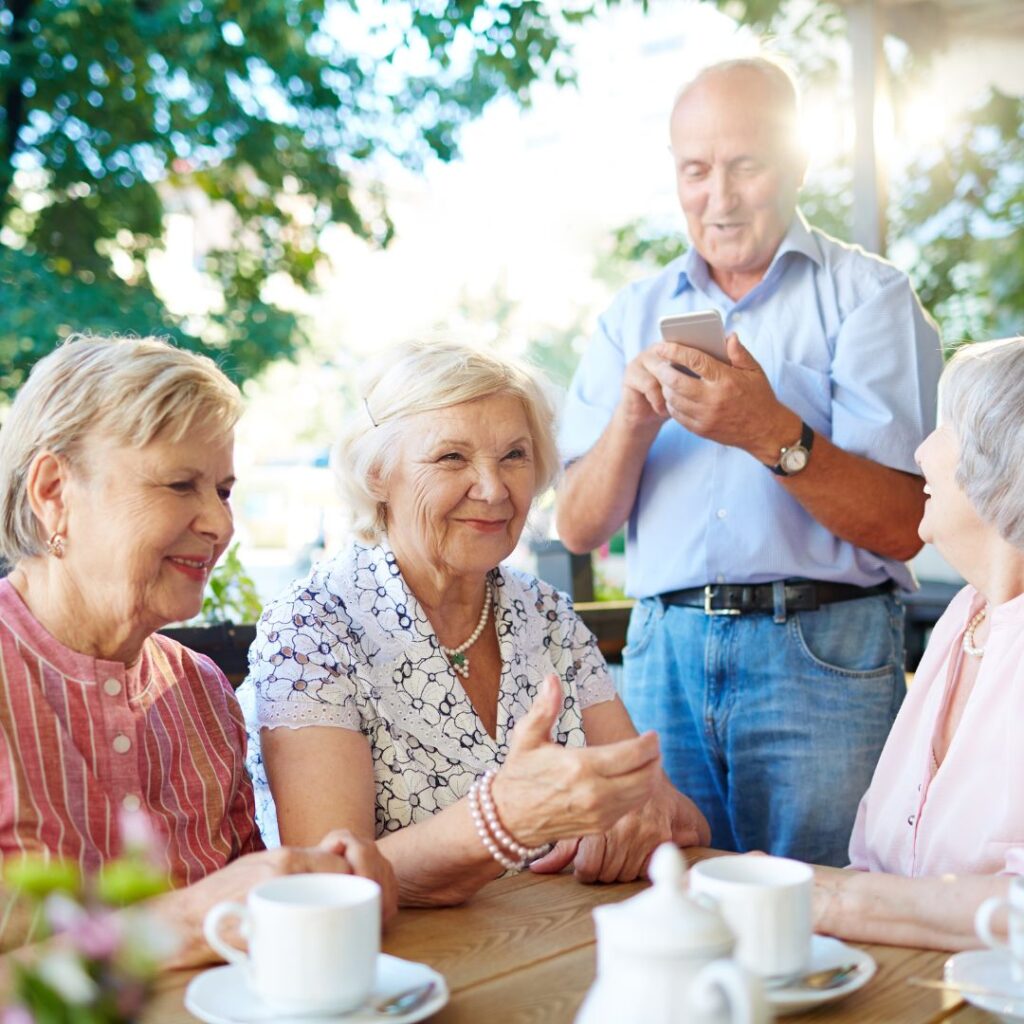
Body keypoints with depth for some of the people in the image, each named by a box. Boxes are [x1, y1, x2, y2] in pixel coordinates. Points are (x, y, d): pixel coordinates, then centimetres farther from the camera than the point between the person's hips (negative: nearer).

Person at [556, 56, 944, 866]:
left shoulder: (868, 296, 1)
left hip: (822, 655, -3)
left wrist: (775, 435, -21)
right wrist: (632, 422, -10)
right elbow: (579, 529, 8)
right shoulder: (635, 314, 13)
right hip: (664, 653, 3)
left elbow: (904, 526, -8)